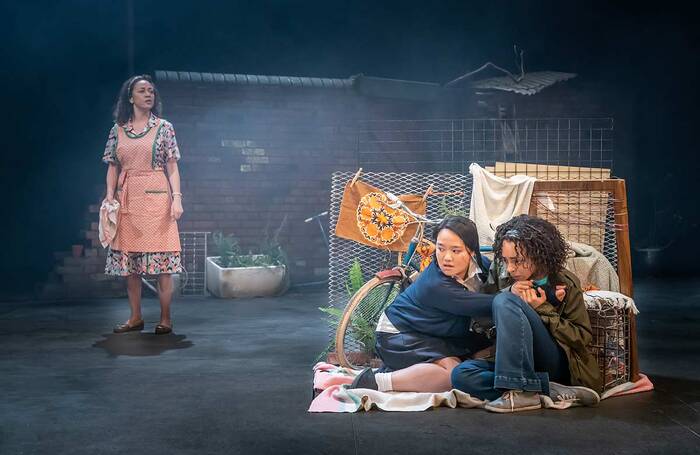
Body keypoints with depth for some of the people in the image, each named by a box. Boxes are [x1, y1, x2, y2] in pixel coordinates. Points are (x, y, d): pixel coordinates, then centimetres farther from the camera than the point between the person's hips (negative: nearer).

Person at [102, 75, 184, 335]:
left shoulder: (164, 127, 5)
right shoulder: (117, 130, 10)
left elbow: (172, 167, 2)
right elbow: (113, 167, 11)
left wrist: (177, 198, -8)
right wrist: (109, 196, -1)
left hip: (156, 197, -3)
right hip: (127, 199, 3)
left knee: (162, 257, -6)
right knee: (128, 258, 4)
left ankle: (165, 319, 1)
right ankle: (135, 318, 13)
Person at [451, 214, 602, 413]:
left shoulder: (564, 283, -2)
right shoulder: (501, 275, 6)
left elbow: (583, 337, -1)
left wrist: (543, 309, -12)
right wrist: (509, 292, -10)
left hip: (554, 364, -5)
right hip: (514, 363, 5)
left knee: (506, 302, -27)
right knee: (461, 375, -27)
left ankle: (520, 391, -33)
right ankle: (550, 391, -27)